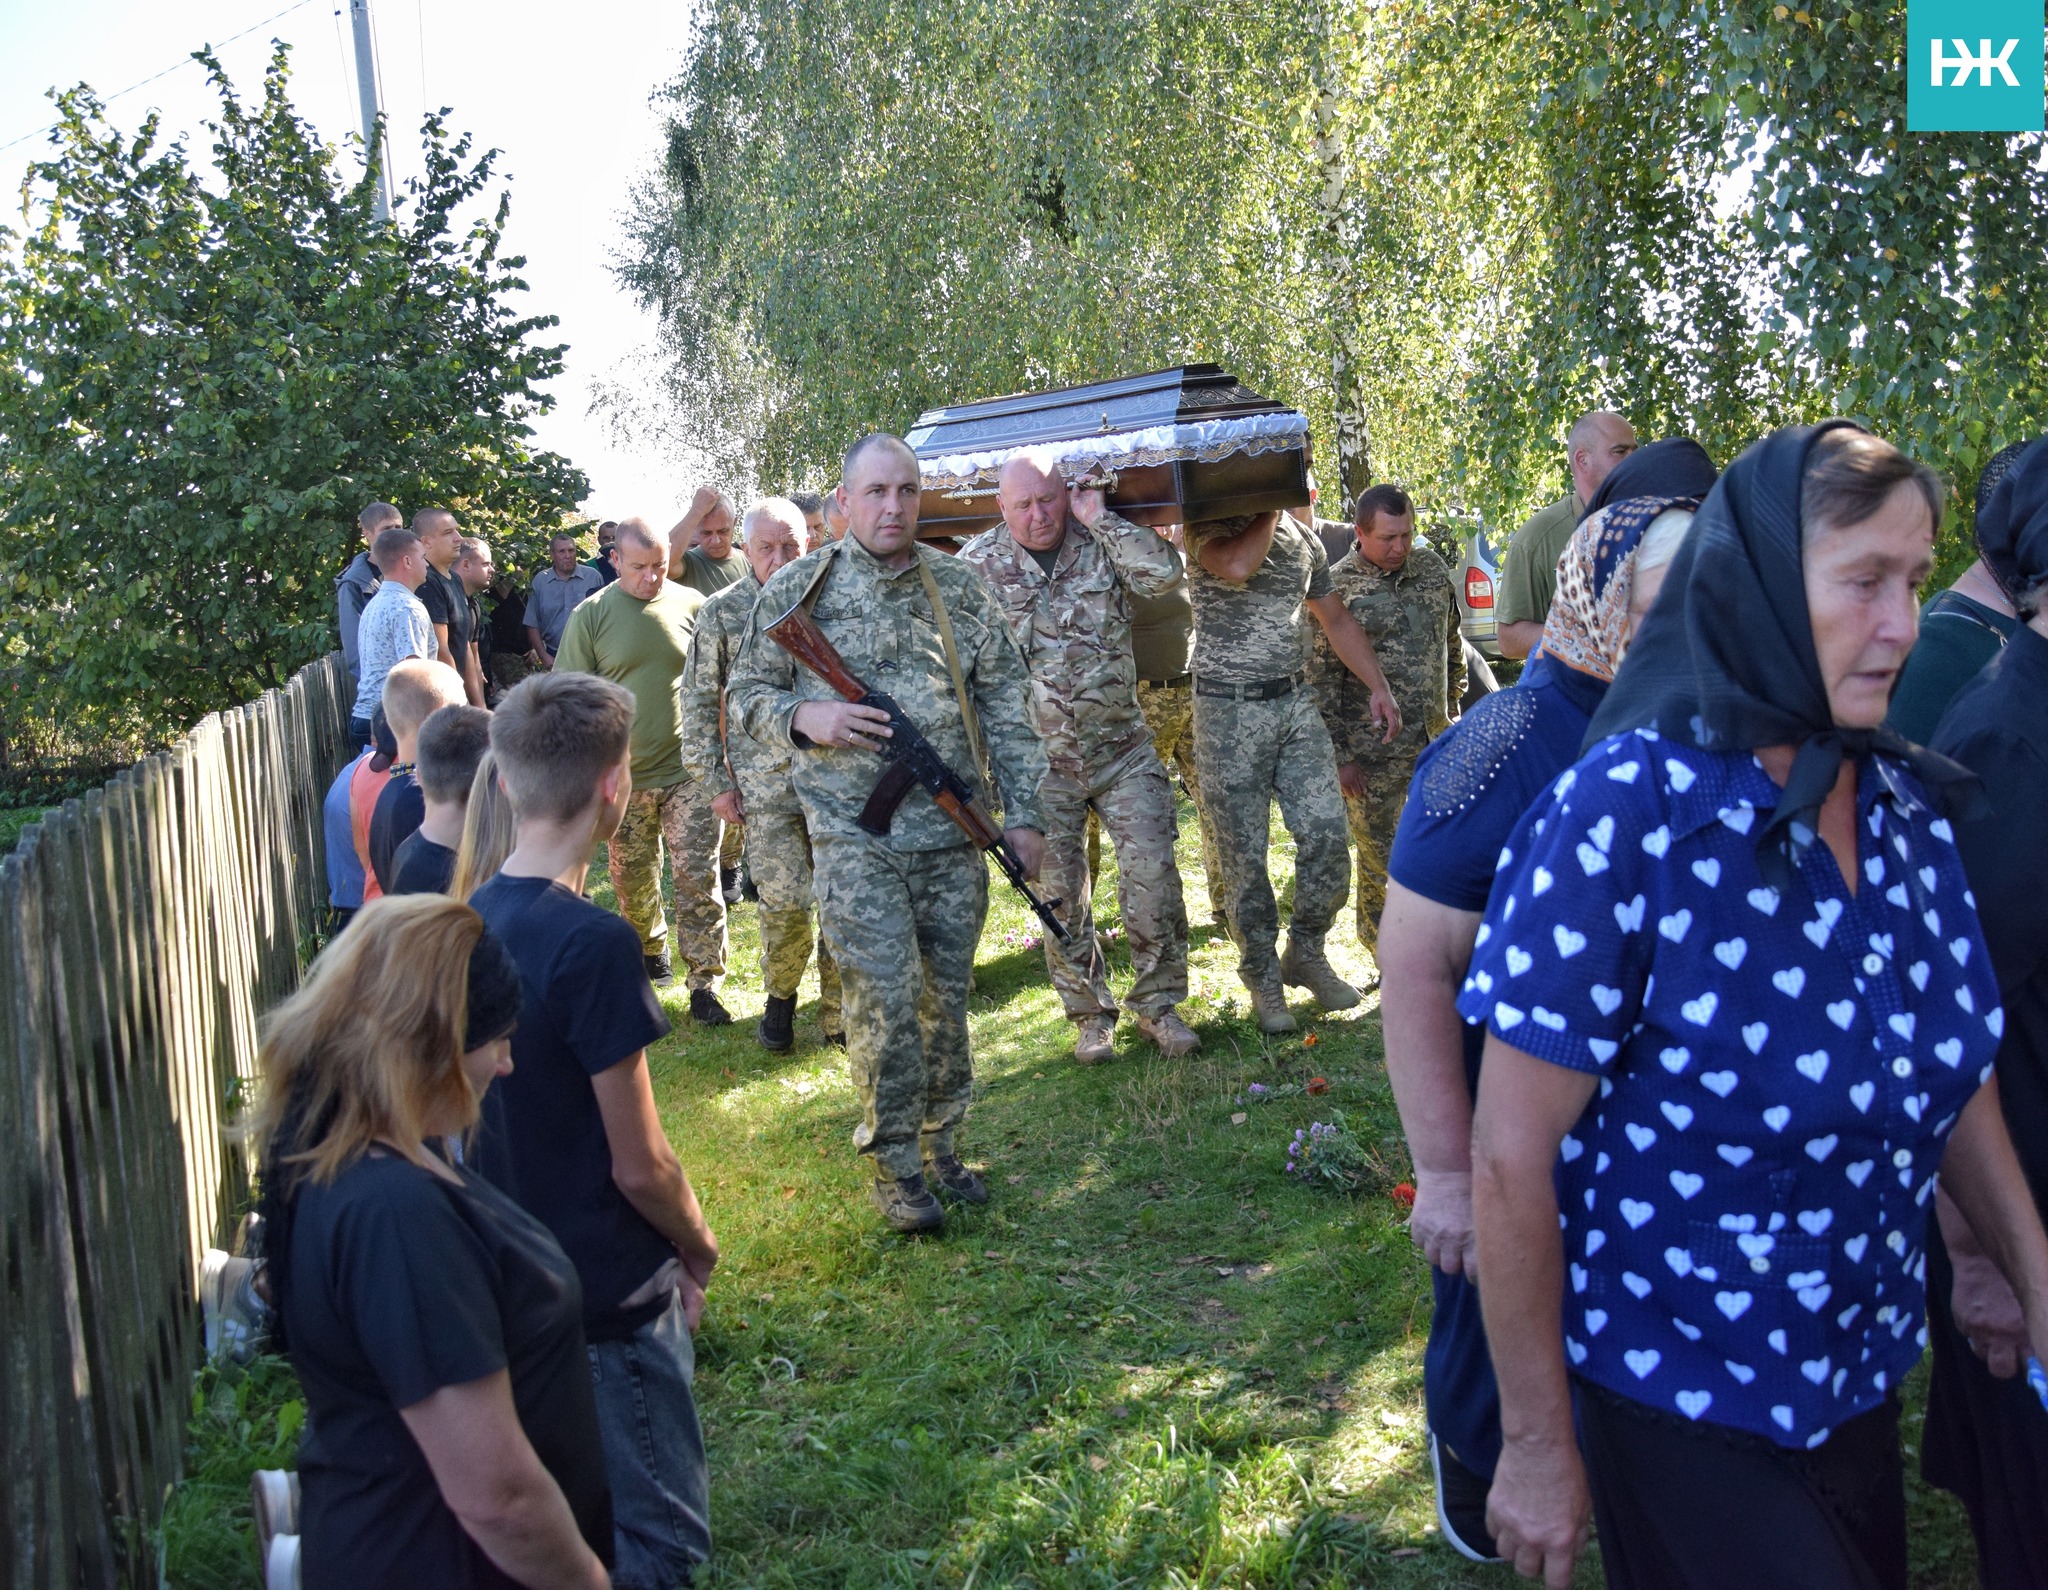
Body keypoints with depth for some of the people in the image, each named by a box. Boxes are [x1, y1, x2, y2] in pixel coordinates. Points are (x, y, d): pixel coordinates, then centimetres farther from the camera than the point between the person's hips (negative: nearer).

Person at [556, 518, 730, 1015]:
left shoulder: (690, 605, 0)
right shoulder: (591, 616, -2)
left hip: (689, 770, -1)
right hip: (622, 777, 1)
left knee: (698, 878, -4)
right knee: (632, 880, 14)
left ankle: (704, 984, 4)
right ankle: (650, 953, 38)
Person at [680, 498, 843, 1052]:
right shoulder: (721, 612, 2)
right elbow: (699, 703, 5)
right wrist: (713, 781, 1)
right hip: (764, 783, -1)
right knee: (784, 902, -5)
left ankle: (837, 1015, 18)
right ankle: (780, 996, 22)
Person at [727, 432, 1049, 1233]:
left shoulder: (959, 585, 6)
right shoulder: (797, 589, 1)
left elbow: (1005, 705, 7)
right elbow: (745, 693, 8)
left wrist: (1023, 813, 2)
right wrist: (803, 717, -14)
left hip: (953, 830, 3)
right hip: (854, 834, -3)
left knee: (947, 995, 10)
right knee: (885, 999, -6)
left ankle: (942, 1143, 28)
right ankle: (893, 1167, 10)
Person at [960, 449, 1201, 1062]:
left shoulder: (1101, 543, -1)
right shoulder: (980, 561, -1)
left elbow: (1163, 571, -18)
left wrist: (1098, 517, -16)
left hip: (1123, 751, 0)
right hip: (1040, 761, 0)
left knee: (1153, 875, -4)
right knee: (1060, 895, 5)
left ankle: (1157, 1004, 13)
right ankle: (1090, 1015, 21)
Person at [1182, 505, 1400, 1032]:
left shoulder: (1303, 540, 14)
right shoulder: (1208, 527, -5)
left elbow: (1337, 619, 21)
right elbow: (1237, 567, -28)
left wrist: (1379, 687, 14)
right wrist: (1269, 512, -12)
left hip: (1296, 703, 5)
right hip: (1229, 711, -5)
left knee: (1327, 835, -5)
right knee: (1245, 855, -1)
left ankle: (1306, 953, 16)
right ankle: (1263, 978, 14)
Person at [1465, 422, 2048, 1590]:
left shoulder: (1906, 807, -4)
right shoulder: (1622, 817, -23)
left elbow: (1951, 1071, 9)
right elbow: (1513, 1156, -20)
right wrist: (1538, 1445, -14)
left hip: (1863, 1376, 7)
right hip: (1679, 1400, -6)